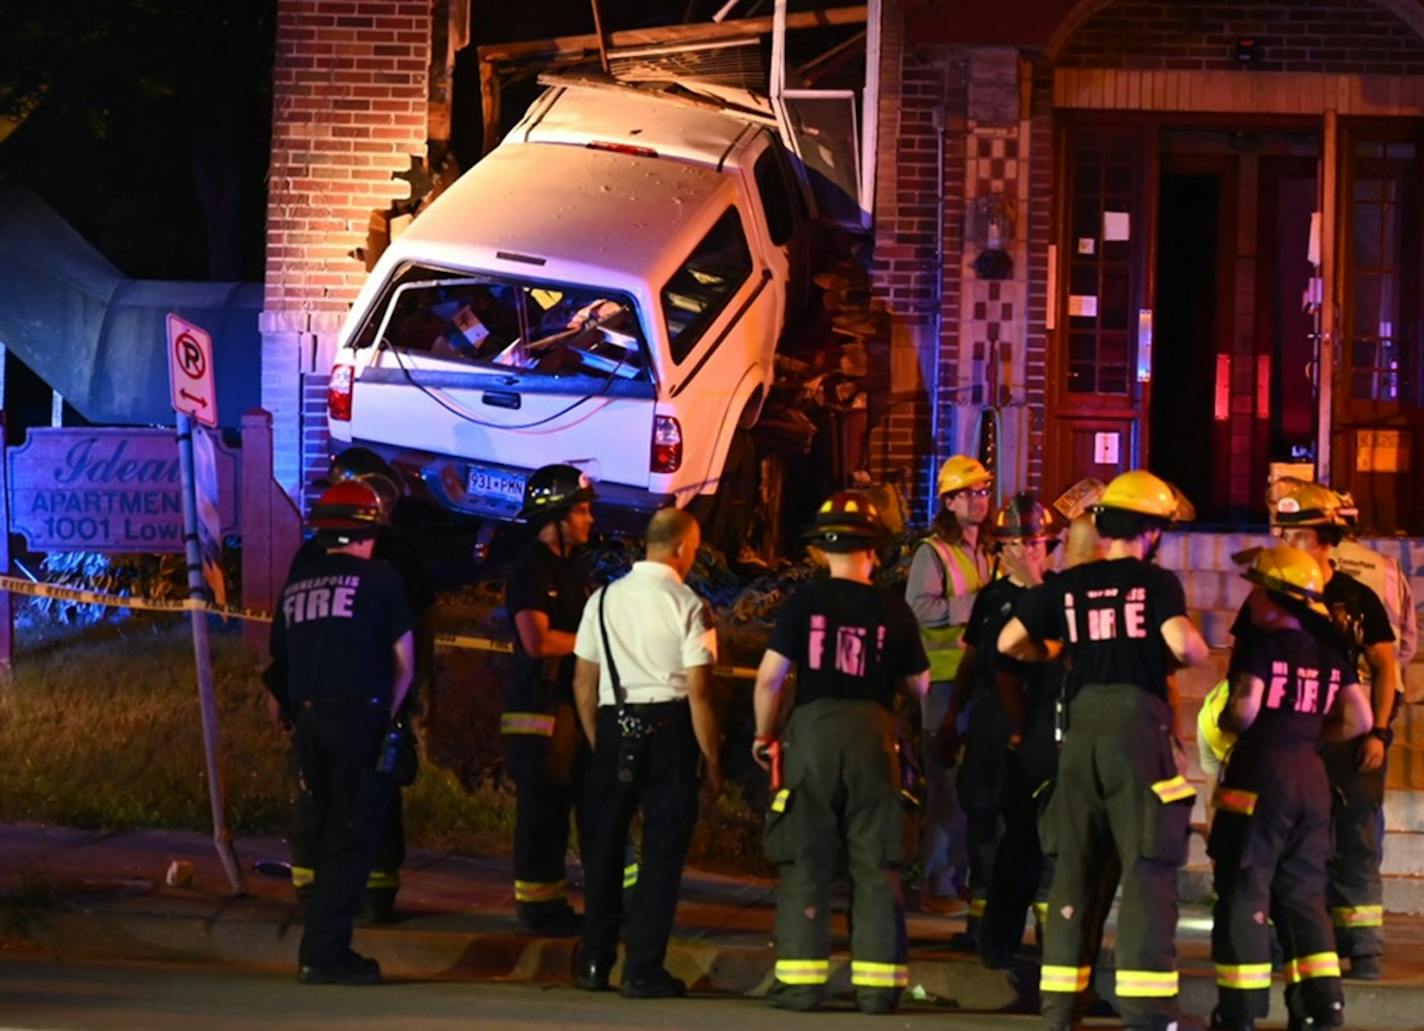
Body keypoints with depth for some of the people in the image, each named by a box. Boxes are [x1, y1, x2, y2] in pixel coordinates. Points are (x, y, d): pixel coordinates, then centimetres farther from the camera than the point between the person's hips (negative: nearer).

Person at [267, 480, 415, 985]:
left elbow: (280, 661, 15)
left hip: (309, 721, 5)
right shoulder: (380, 579, 0)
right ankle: (323, 953, -8)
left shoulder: (296, 584, 13)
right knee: (353, 840, -3)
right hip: (361, 719, -5)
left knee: (330, 837, 16)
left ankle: (325, 948, 18)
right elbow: (404, 662, 1)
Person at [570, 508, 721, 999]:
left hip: (614, 726, 4)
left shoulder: (604, 600, 5)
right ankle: (643, 971, 3)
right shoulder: (688, 606, -8)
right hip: (669, 729, -4)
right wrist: (712, 760, -2)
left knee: (605, 844, 14)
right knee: (663, 849, 4)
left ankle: (595, 963, 18)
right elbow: (698, 691, -10)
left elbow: (584, 682, 7)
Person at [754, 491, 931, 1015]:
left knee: (805, 862, 5)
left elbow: (770, 677, -5)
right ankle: (877, 985, 4)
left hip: (812, 732, -1)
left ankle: (800, 980, 1)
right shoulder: (893, 610, 1)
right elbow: (920, 683, 9)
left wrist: (764, 735, 10)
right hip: (872, 736, 1)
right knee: (876, 866, 6)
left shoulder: (804, 602, -3)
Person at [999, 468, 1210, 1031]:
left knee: (1077, 864, 12)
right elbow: (1182, 646, -19)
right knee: (1148, 865, -3)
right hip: (1138, 725, -5)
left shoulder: (1067, 586, 8)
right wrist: (1199, 650, 4)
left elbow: (1009, 643, 13)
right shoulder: (1156, 582, -5)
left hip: (1084, 725, 5)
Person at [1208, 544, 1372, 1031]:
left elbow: (1245, 708, -21)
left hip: (1261, 773, -6)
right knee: (1303, 895, 14)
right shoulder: (1329, 653, 10)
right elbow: (1359, 720, 9)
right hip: (1312, 779, 6)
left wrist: (1225, 722, 1)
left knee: (1245, 891, -1)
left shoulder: (1261, 646, -10)